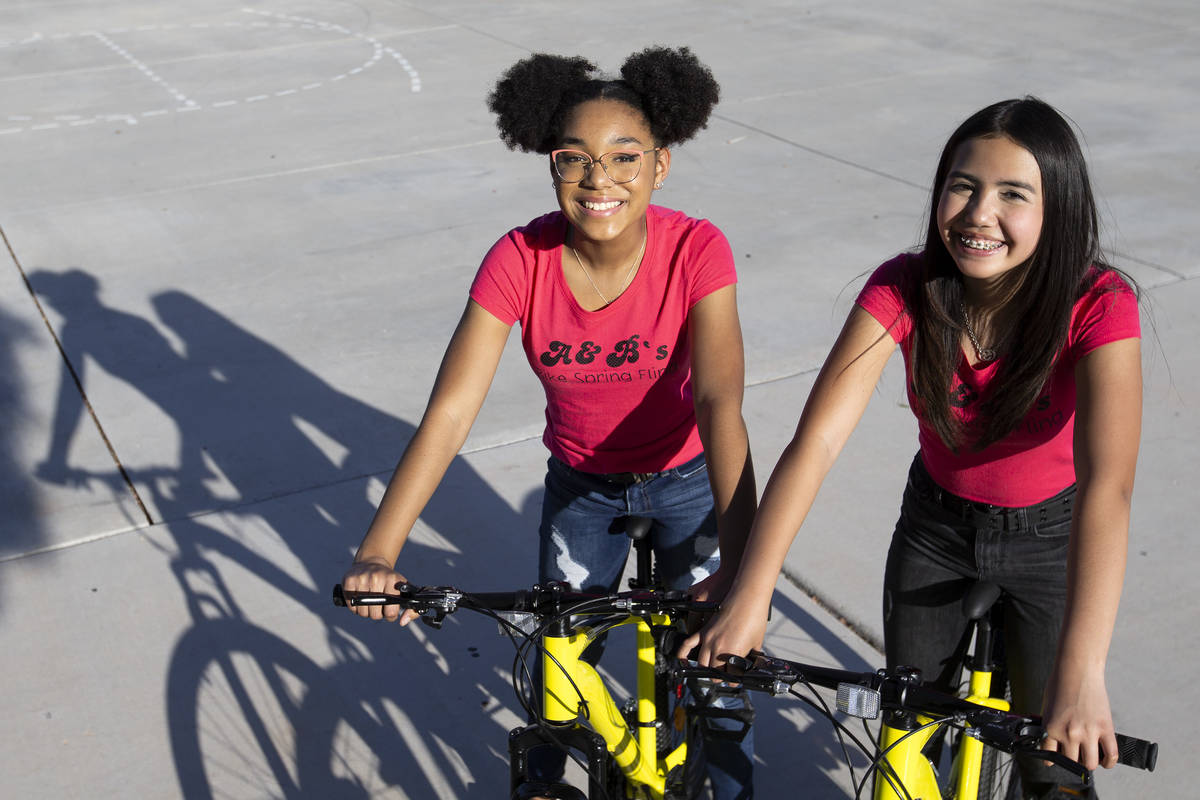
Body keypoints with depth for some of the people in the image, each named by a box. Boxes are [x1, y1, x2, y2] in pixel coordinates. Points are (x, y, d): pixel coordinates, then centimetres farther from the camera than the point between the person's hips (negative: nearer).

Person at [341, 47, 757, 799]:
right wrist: (378, 553, -38)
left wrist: (739, 564, -47)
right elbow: (448, 413, -28)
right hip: (581, 483, 2)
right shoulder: (520, 260, -24)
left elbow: (720, 405, -35)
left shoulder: (696, 250, -27)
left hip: (684, 477, -1)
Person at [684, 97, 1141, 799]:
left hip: (1051, 533, -2)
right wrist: (748, 598, -39)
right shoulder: (904, 289, -23)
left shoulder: (1099, 306, -29)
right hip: (936, 520, 2)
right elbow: (816, 440, -30)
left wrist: (1082, 673, -51)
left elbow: (1106, 484, -41)